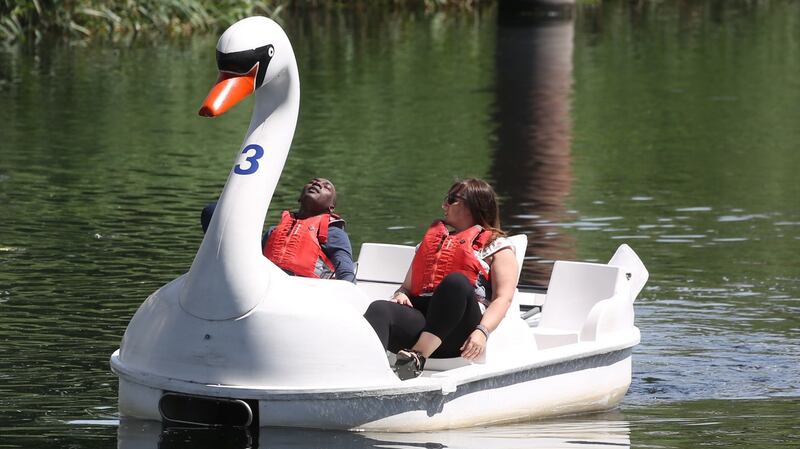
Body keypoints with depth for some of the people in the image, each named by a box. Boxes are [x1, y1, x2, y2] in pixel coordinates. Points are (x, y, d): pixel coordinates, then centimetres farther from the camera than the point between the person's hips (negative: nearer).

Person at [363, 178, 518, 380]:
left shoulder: (497, 246, 17)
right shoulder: (432, 239, 35)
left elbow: (503, 297, 2)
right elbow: (408, 285, 31)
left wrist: (482, 332, -17)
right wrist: (401, 294, 4)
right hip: (419, 314, 4)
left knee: (456, 281, -35)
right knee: (380, 309, -28)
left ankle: (418, 357, -47)